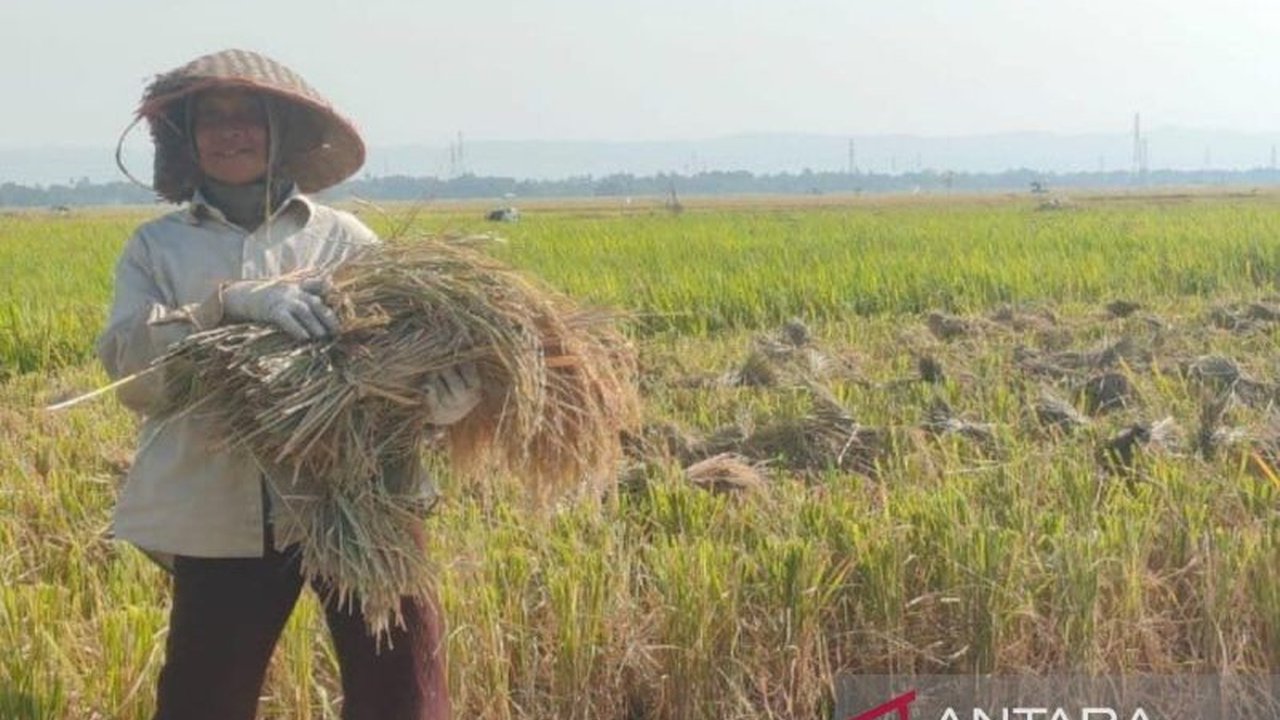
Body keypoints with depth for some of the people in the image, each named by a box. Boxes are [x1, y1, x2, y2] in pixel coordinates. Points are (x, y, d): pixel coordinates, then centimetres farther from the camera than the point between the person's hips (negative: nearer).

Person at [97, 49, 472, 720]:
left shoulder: (343, 237, 9)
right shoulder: (156, 246, 10)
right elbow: (129, 366, -5)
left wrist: (450, 384, -25)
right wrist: (230, 302, -21)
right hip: (222, 514, 1)